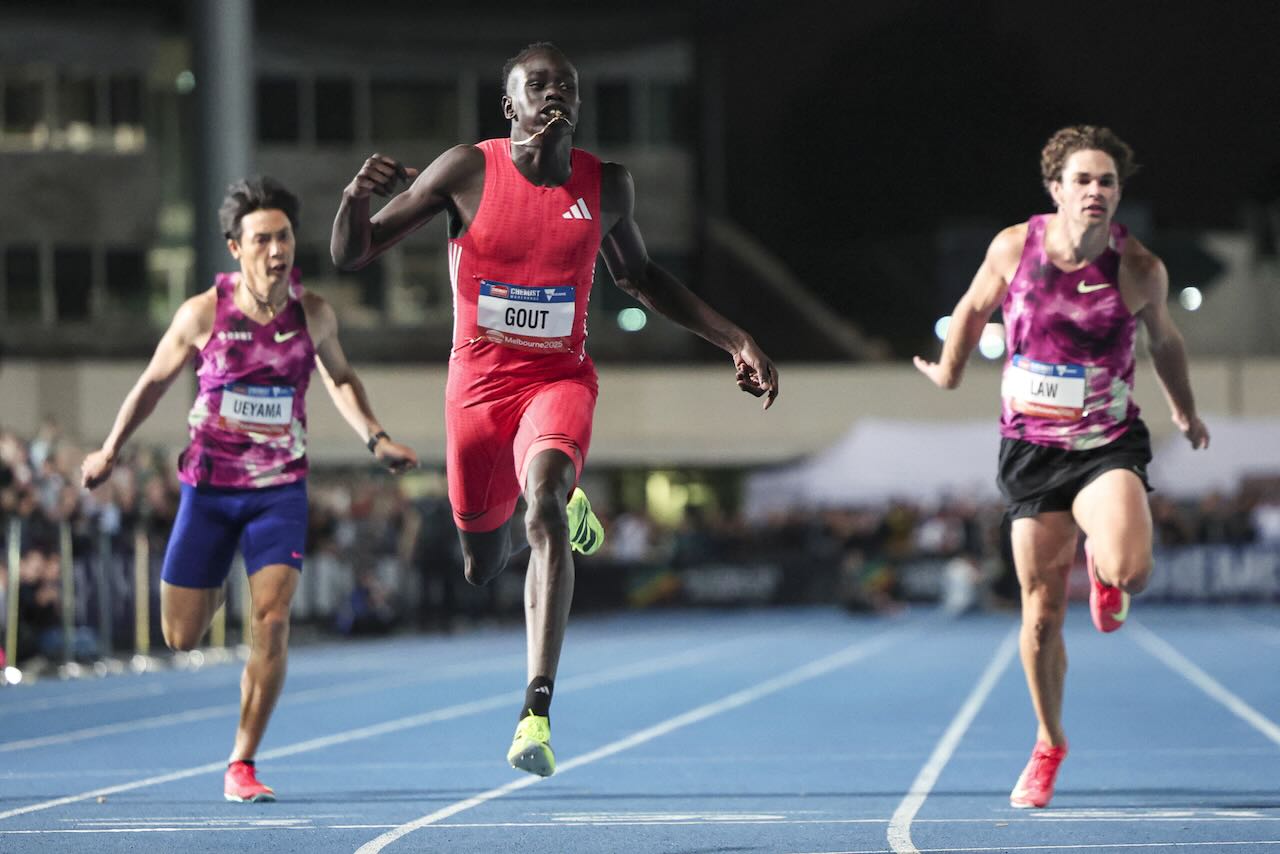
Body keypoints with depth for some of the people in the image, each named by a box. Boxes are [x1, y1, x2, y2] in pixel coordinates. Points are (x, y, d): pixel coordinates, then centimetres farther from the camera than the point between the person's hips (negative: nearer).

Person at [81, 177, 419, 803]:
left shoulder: (313, 314, -5)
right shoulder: (202, 314, -10)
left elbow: (340, 378, 15)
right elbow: (154, 382, 7)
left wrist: (375, 438, 1)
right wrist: (110, 450, 13)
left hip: (280, 489, 0)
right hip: (208, 487, 0)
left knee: (272, 621, -18)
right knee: (181, 638, 5)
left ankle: (242, 767, -6)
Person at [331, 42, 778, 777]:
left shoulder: (606, 185, -1)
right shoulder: (468, 172, -8)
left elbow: (640, 276, 19)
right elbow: (351, 257, -6)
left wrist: (735, 340, 12)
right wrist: (358, 198, -29)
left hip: (560, 379, -1)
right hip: (479, 383, 1)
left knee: (545, 501, -31)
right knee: (481, 566, 12)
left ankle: (538, 713, -36)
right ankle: (543, 516, 53)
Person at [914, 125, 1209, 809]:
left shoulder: (1140, 269, -9)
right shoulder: (1013, 248, -9)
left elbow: (1163, 340, 12)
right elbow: (974, 308, 13)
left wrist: (1186, 415, 24)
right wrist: (948, 372, 25)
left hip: (1109, 444, -1)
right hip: (1031, 446, 1)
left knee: (1129, 570, -29)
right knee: (1041, 617, 3)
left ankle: (1102, 574, 11)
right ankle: (1048, 745, 27)